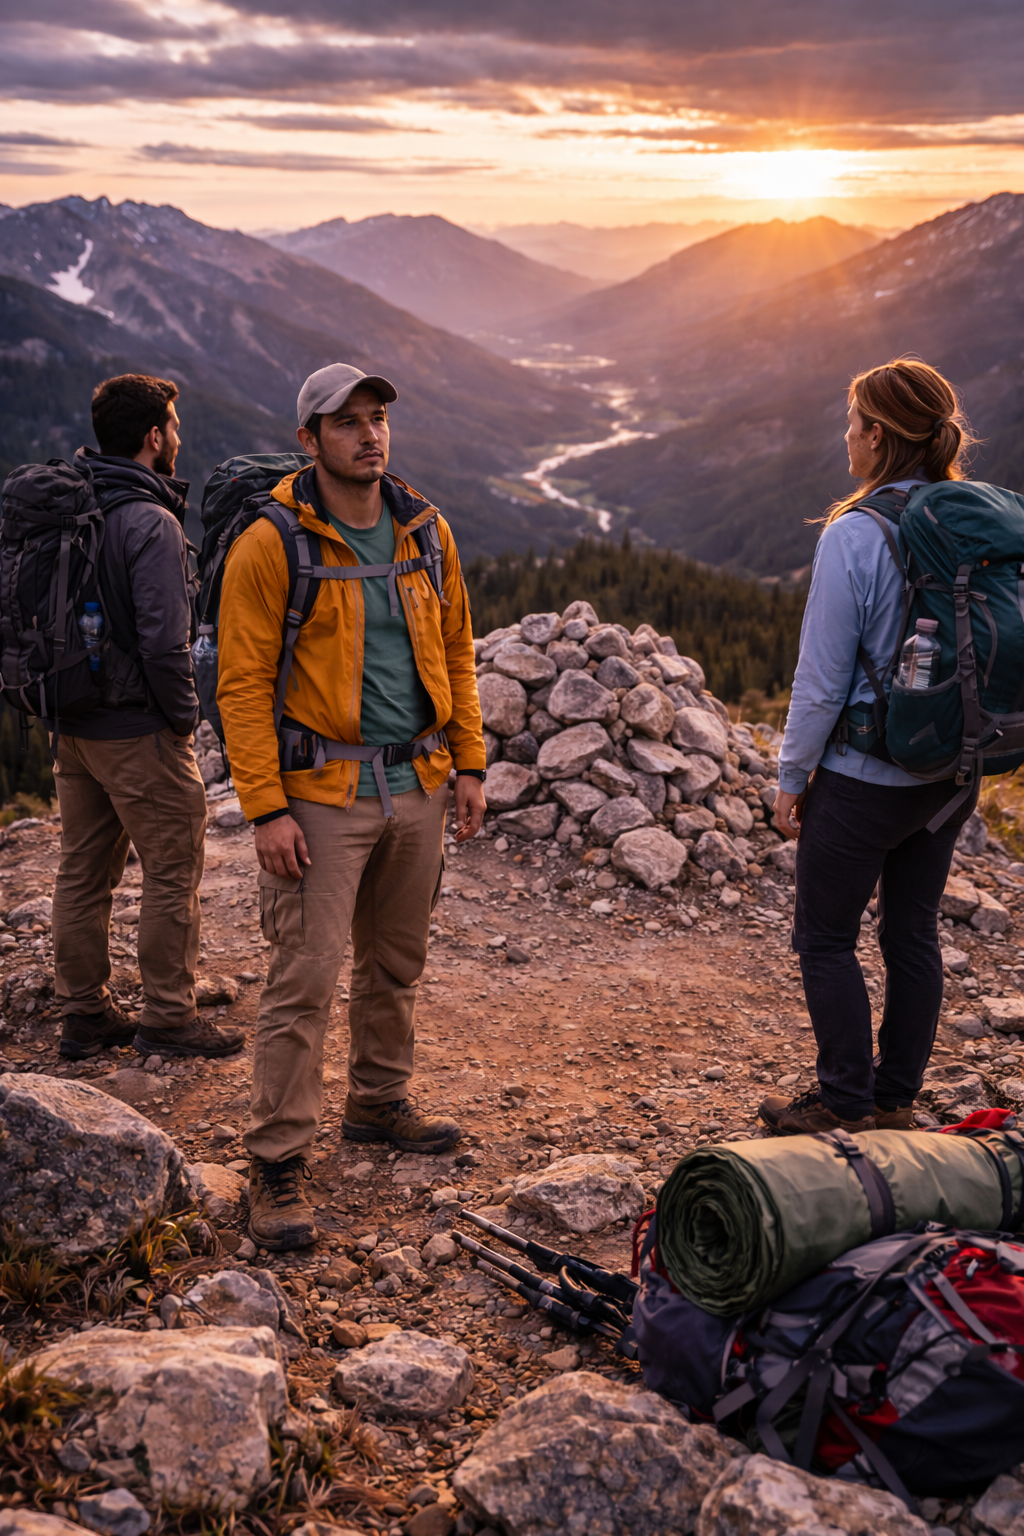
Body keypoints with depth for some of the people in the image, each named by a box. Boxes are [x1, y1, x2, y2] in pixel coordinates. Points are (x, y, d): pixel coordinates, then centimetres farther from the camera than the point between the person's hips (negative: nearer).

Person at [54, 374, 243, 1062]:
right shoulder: (151, 522, -18)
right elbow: (163, 641, -23)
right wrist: (185, 715, -9)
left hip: (73, 724, 8)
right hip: (139, 730, -8)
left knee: (83, 873, 14)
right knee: (173, 876, 4)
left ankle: (85, 1014, 24)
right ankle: (169, 1019, 12)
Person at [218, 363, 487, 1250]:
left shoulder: (426, 533, 7)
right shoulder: (271, 546, -10)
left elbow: (456, 653, 14)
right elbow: (243, 684, -11)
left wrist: (469, 764, 8)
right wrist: (266, 809, -16)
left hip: (417, 785, 6)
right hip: (323, 791, -5)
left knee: (396, 964, 17)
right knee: (305, 977, -6)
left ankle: (380, 1103, 36)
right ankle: (278, 1163, 3)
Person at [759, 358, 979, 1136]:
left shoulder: (856, 535, -19)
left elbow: (823, 680, -17)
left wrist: (791, 778, -5)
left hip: (864, 775, -7)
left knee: (826, 940, 9)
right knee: (914, 933, 16)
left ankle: (846, 1106, 16)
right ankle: (897, 1101, 28)